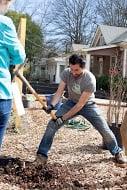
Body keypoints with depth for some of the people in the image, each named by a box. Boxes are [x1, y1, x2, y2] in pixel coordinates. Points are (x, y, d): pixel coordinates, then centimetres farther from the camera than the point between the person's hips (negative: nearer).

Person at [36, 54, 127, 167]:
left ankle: (118, 153, 22)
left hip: (88, 105, -3)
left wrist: (64, 118, -32)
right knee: (52, 124, -12)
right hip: (71, 103, 3)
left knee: (105, 130, -4)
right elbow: (60, 91, -17)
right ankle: (42, 154, -1)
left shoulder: (90, 79, -32)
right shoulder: (66, 73, -20)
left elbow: (81, 104, -30)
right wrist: (52, 105, -37)